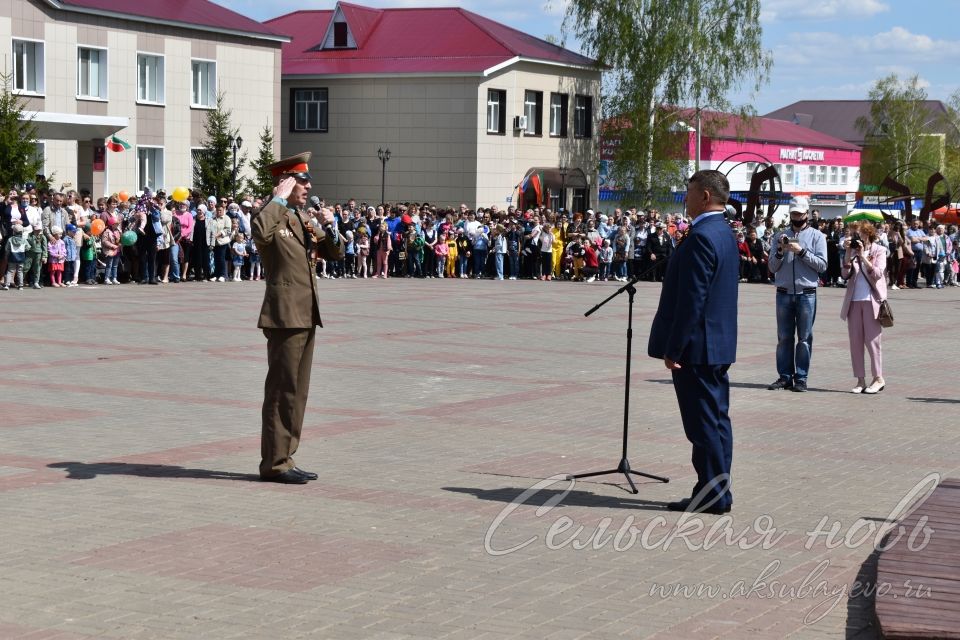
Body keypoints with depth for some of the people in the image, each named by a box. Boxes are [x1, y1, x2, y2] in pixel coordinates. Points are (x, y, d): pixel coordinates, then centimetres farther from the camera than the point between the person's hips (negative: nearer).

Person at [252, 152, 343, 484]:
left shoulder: (304, 220, 17)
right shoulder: (271, 217, -9)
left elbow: (335, 253, 19)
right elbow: (260, 232, -33)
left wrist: (329, 227, 0)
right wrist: (279, 199, -22)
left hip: (306, 315, 9)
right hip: (284, 315, -9)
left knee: (297, 391, 12)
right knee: (281, 391, -6)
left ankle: (284, 459, 19)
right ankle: (274, 463, -1)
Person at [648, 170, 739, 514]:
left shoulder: (701, 237, -18)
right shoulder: (725, 234, 14)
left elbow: (691, 299, -22)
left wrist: (673, 348, -18)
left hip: (696, 346, -10)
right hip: (719, 344, 10)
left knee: (704, 423, -5)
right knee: (716, 419, 13)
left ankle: (712, 495, -1)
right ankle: (717, 492, 19)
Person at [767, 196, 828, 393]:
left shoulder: (817, 236, 5)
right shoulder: (780, 236, 13)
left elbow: (822, 265, -5)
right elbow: (772, 267, 8)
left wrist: (801, 251, -12)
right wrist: (780, 251, -8)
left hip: (806, 294, -2)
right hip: (784, 293, 2)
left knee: (804, 338, 0)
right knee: (784, 337, 3)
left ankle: (801, 378, 3)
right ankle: (785, 377, 7)